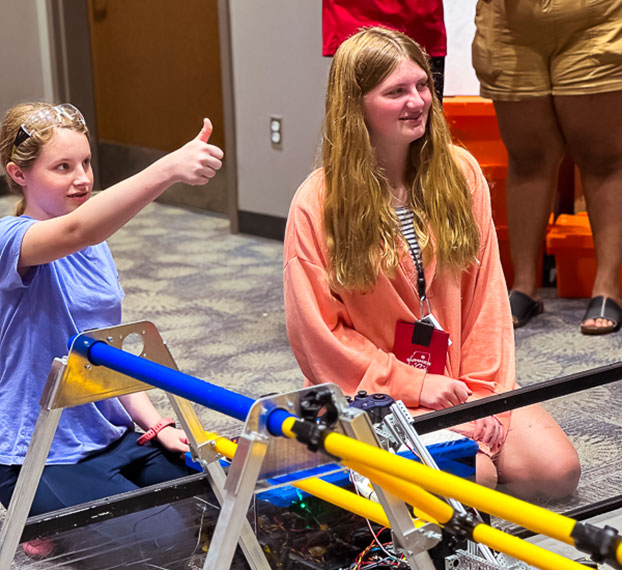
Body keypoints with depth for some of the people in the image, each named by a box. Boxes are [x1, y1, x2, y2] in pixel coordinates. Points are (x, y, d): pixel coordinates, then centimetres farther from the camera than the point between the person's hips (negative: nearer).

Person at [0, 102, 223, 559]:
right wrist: (168, 169, -54)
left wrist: (156, 425, 2)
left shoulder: (97, 247, 9)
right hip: (42, 461, -7)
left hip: (112, 438, 7)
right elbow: (75, 231, -40)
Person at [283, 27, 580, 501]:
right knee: (472, 474, -26)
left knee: (557, 470, -12)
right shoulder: (318, 203, -11)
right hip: (376, 390, -4)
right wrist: (413, 385, -13)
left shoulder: (460, 171, 0)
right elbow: (317, 333, -9)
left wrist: (484, 391, -6)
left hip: (459, 379, 4)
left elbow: (486, 294, 2)